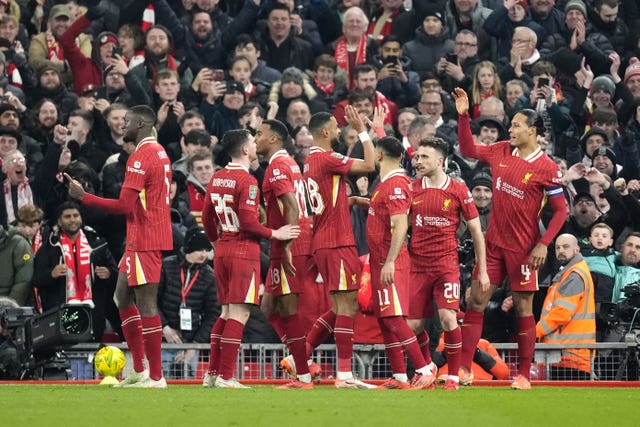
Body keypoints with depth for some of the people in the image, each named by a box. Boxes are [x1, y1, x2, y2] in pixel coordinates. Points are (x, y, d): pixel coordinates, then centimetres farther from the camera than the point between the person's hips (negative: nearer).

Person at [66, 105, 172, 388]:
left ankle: (155, 376, -7)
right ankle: (139, 370, 16)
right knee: (123, 299, 15)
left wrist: (83, 197, -14)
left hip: (143, 242, -11)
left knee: (146, 305, -8)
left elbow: (124, 205, -19)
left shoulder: (141, 157, -15)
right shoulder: (160, 153, 16)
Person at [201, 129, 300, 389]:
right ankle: (226, 377, -10)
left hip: (222, 250, 8)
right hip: (244, 250, -8)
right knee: (240, 313, -6)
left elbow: (207, 218, 16)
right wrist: (274, 234, -8)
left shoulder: (217, 178, 10)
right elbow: (248, 221, -19)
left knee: (227, 312, 16)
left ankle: (212, 374, 15)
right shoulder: (247, 181, -14)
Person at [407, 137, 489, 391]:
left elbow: (476, 231, 4)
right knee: (413, 325, 2)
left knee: (447, 317, -18)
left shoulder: (458, 191, -1)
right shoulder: (412, 189, 6)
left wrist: (483, 270, 2)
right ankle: (428, 367, 29)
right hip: (417, 263, 3)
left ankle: (453, 376, -3)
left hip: (446, 262, -3)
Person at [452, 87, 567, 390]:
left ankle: (524, 375, 8)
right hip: (493, 243, 6)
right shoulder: (501, 152, 4)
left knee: (523, 308, 1)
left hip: (523, 248, -6)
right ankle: (464, 369, 5)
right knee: (475, 301, 2)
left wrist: (543, 244, -17)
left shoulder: (546, 168, -12)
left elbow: (561, 210, -9)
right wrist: (463, 115, 7)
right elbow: (468, 149, 19)